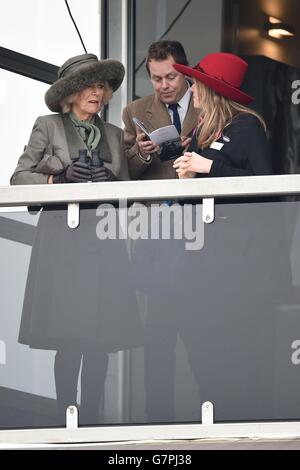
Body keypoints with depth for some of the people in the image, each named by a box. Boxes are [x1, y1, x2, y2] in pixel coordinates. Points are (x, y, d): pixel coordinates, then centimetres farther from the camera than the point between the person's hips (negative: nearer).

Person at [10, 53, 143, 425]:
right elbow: (19, 178, 0)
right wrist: (60, 178, -13)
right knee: (69, 339, -8)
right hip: (63, 239, -4)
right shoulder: (48, 127, 5)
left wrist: (111, 181, -4)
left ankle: (91, 419, 6)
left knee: (101, 339, -1)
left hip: (105, 240, 4)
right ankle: (66, 419, -1)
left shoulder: (113, 135, 16)